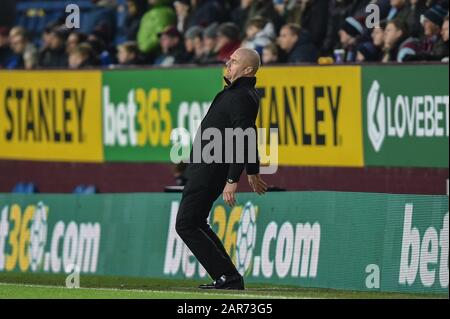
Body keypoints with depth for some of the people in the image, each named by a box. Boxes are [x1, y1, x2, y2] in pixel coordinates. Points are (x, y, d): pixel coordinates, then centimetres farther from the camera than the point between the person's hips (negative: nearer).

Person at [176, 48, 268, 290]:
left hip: (210, 170, -11)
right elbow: (248, 136, 24)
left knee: (186, 224, -10)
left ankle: (228, 276, -10)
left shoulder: (241, 97, -18)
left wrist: (232, 180, -29)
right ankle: (228, 278, 14)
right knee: (195, 223, 16)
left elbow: (243, 140, -25)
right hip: (205, 168, 11)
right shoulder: (239, 92, 15)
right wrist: (253, 172, 31)